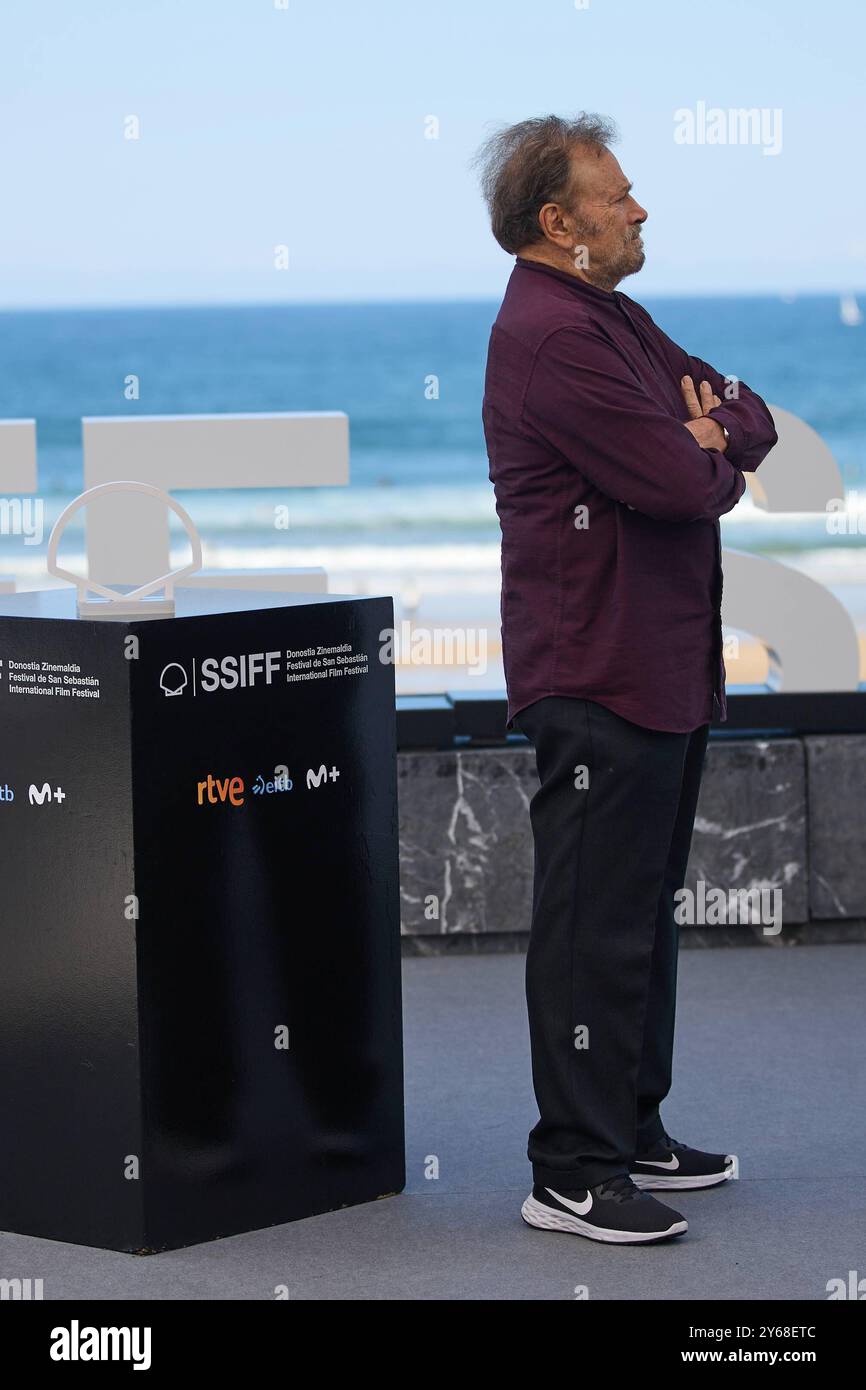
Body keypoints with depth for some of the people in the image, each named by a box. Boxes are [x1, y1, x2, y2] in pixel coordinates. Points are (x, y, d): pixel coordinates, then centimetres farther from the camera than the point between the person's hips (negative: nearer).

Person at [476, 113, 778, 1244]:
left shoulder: (611, 316, 16)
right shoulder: (552, 335, -18)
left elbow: (747, 418, 16)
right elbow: (681, 484, -23)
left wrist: (716, 434, -6)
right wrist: (714, 456, -1)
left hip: (667, 665, 11)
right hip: (600, 676, -11)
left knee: (647, 908, 18)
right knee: (598, 925, -6)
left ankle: (632, 1131, 28)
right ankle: (575, 1175, -1)